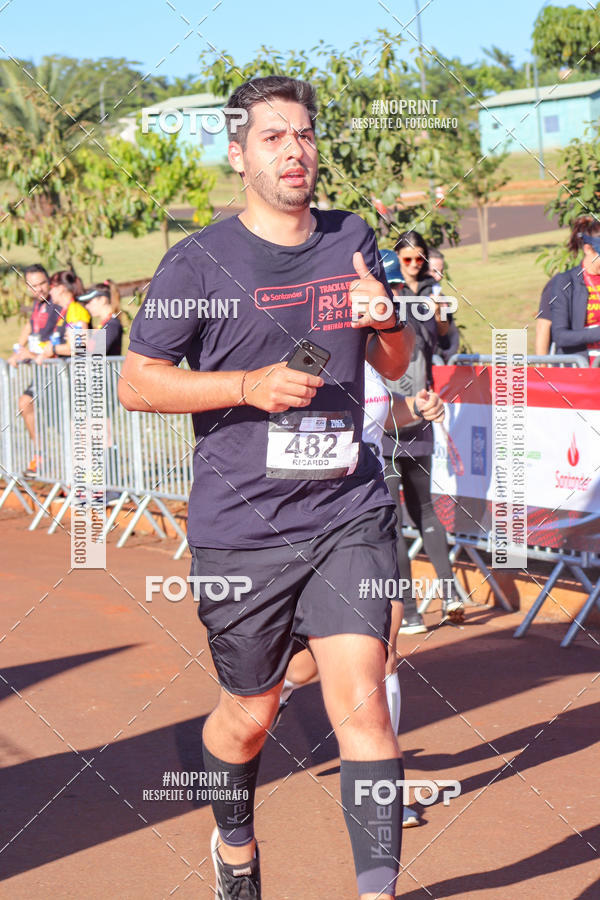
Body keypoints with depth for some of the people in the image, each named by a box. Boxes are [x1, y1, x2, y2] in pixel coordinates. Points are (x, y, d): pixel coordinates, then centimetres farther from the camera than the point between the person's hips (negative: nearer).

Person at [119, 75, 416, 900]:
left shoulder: (353, 242, 9)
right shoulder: (200, 262, -5)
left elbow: (395, 366, 19)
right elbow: (136, 383, -4)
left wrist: (386, 319, -4)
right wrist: (250, 384, -16)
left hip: (349, 515, 2)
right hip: (240, 529, -2)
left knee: (361, 700, -11)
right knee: (250, 713, 13)